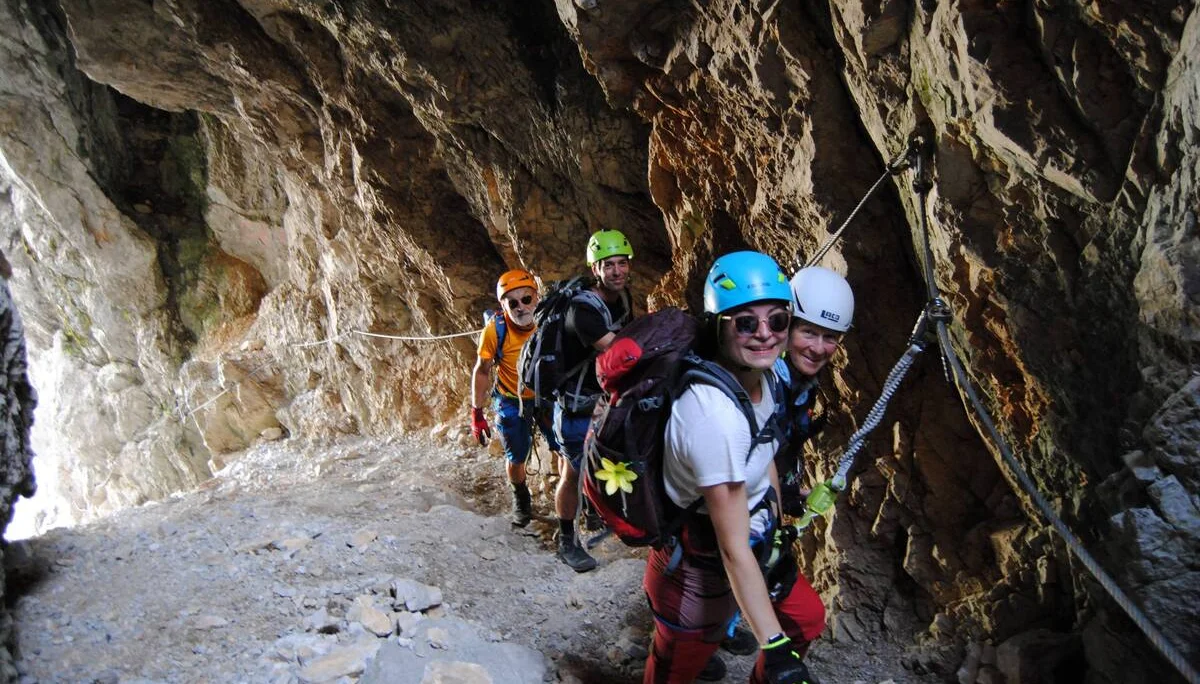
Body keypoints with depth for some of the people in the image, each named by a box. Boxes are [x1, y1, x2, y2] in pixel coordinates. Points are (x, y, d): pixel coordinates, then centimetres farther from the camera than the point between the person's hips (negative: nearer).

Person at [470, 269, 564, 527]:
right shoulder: (495, 329, -24)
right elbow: (481, 372, -12)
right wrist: (476, 413, -9)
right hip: (511, 402, -1)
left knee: (563, 451, -2)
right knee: (516, 459, 4)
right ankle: (521, 500, 34)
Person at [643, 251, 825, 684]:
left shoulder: (763, 376, -9)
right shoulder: (714, 411, -36)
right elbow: (735, 551, -32)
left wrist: (777, 538, 14)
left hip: (754, 544, 8)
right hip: (700, 573, -8)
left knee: (807, 620, 24)